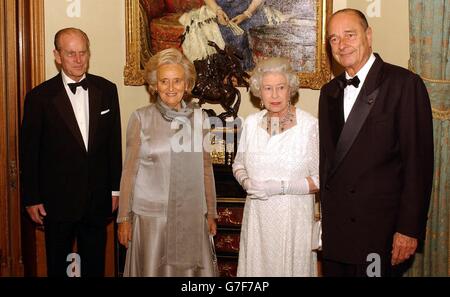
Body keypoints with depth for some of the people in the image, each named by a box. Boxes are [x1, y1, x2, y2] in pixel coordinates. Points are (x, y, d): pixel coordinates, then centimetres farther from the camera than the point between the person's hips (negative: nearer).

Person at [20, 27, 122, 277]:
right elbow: (29, 151, -4)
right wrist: (31, 199, -2)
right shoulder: (40, 97, -9)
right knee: (57, 265, 14)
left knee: (95, 265, 16)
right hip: (57, 200, -2)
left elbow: (114, 142, 5)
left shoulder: (107, 90, 0)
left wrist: (115, 188, 7)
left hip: (98, 198, 2)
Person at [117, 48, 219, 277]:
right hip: (151, 216, -2)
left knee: (192, 269, 7)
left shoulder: (199, 117, 4)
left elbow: (205, 167, 10)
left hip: (192, 216, 2)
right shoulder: (141, 118, -3)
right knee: (152, 270, 8)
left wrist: (211, 213, 11)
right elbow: (129, 170, 0)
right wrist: (124, 217, 0)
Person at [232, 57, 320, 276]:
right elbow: (239, 164, 15)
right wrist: (246, 182, -6)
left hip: (293, 219, -3)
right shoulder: (251, 123, 3)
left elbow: (319, 178, -10)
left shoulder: (309, 125, -12)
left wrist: (280, 187, -18)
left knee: (292, 267, 8)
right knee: (256, 267, 13)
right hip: (257, 217, 4)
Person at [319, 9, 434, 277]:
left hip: (381, 225, -5)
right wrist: (324, 212, 11)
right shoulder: (330, 91, 11)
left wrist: (409, 228, -14)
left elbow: (419, 160, -12)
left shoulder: (404, 84, -9)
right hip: (334, 223, 5)